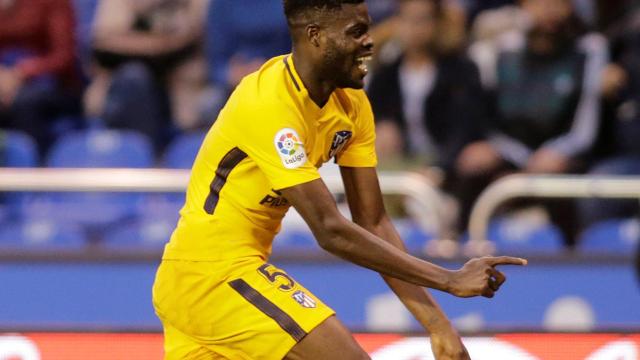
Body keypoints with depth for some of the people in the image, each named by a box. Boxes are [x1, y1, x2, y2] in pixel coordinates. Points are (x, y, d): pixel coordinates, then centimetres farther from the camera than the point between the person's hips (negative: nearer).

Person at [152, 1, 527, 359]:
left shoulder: (351, 104, 4)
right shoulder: (270, 104, -23)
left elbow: (374, 223, 3)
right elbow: (331, 231, -26)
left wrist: (438, 326, -6)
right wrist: (450, 280, -24)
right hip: (214, 272, -10)